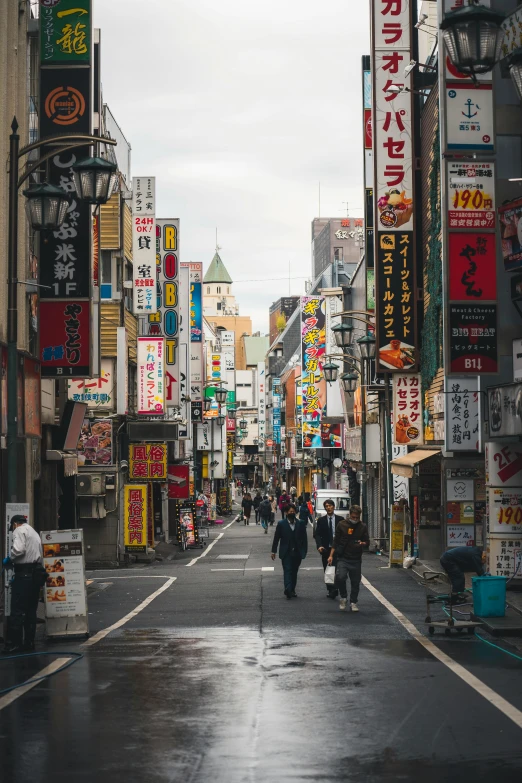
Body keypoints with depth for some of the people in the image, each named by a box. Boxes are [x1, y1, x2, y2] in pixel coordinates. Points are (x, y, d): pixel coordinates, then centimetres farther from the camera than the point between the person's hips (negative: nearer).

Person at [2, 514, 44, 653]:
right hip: (36, 572, 9)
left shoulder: (19, 531, -3)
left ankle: (14, 643, -10)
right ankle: (29, 642, 10)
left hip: (24, 574, -9)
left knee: (17, 610, -8)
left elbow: (18, 549, -20)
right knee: (31, 610, 10)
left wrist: (9, 559, -3)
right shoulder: (34, 532, 24)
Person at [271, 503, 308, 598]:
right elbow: (276, 538, 4)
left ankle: (292, 590, 18)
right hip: (286, 553, -3)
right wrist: (273, 551, 3)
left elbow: (304, 538, 6)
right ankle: (288, 589, -26)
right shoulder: (281, 524, 0)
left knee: (294, 572, 9)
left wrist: (304, 551, 0)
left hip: (297, 553, 3)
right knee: (287, 571, -13)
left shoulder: (301, 524, 4)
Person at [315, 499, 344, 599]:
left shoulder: (340, 519, 4)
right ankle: (329, 590, 17)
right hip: (325, 549, 2)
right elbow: (317, 534, -1)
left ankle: (334, 589, -20)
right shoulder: (321, 520, 6)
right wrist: (319, 545, -17)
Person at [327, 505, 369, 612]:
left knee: (355, 582, 4)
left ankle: (353, 602, 19)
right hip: (343, 558, -2)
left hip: (356, 559, 2)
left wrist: (362, 543, -17)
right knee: (340, 577, -20)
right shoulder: (342, 524, 1)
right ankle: (343, 597, 3)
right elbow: (336, 541, 6)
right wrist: (331, 555, 1)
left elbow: (367, 542, 7)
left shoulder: (363, 527, 4)